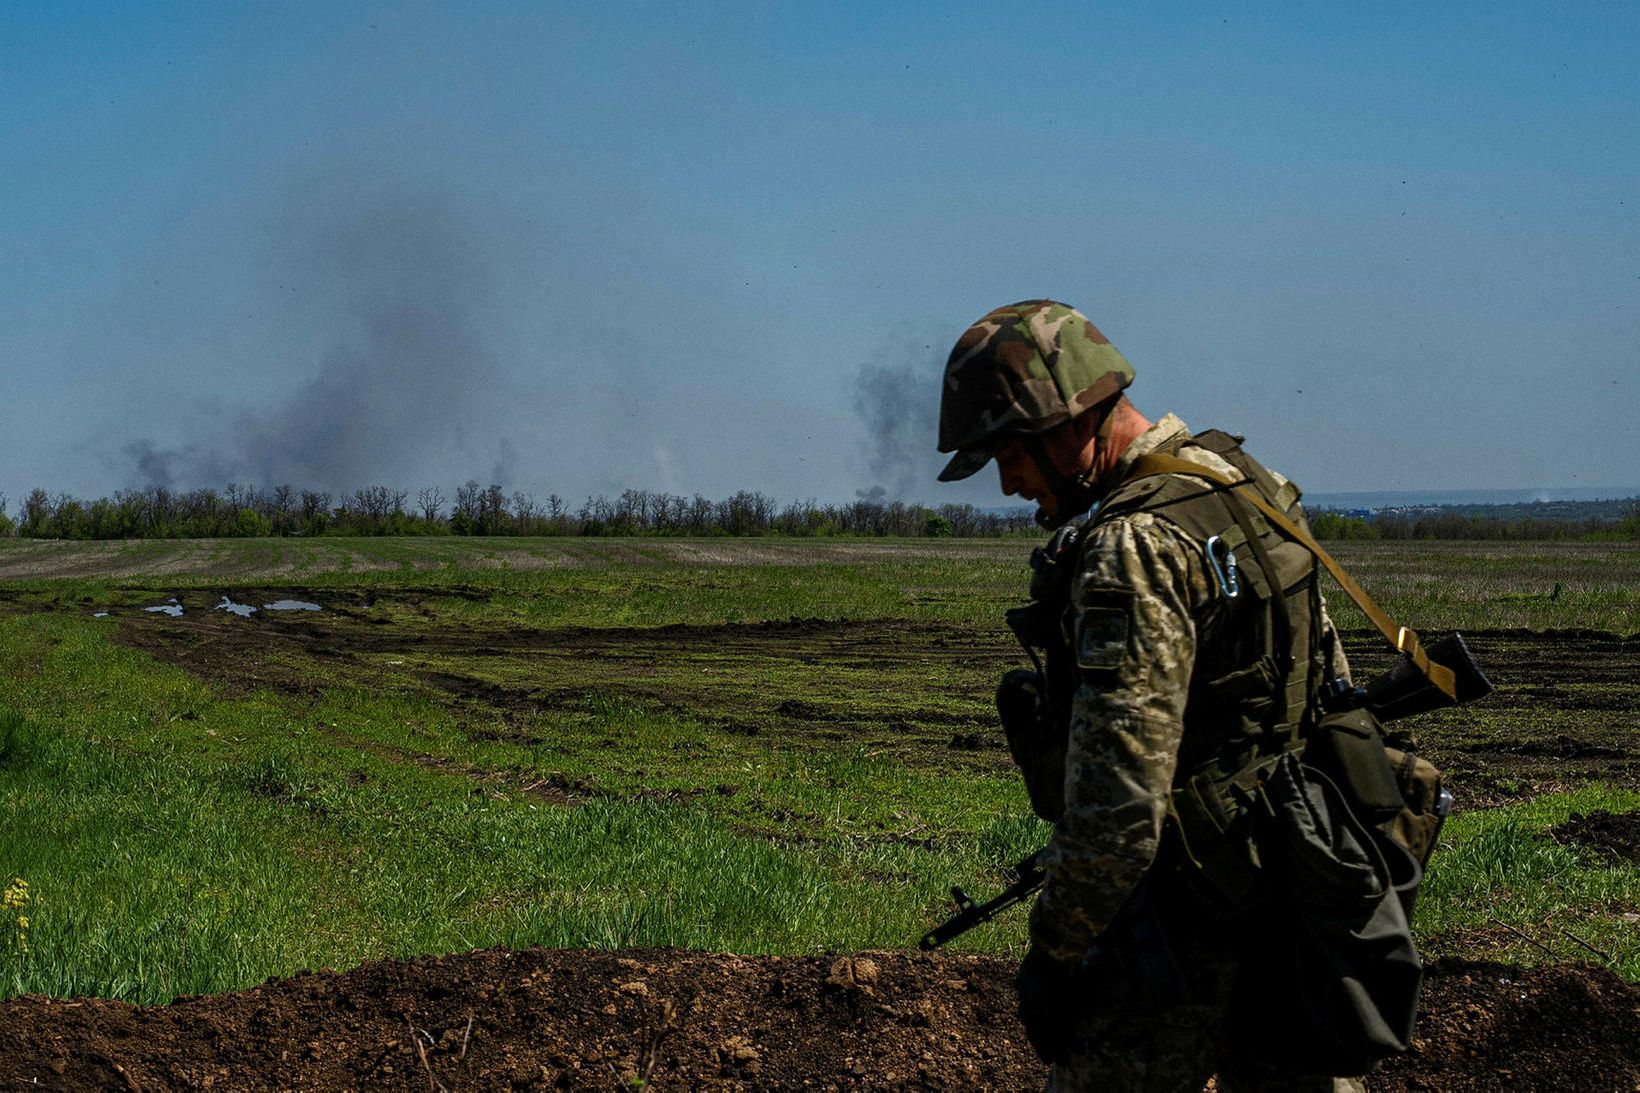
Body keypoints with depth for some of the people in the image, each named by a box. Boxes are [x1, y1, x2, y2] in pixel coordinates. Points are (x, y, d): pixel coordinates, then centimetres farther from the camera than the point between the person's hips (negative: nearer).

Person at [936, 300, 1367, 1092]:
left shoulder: (1135, 549, -22)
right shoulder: (1243, 486, 8)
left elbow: (1118, 802, -27)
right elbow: (1333, 683, 19)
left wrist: (1051, 952, -16)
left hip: (1191, 914, -9)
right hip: (1294, 899, 9)